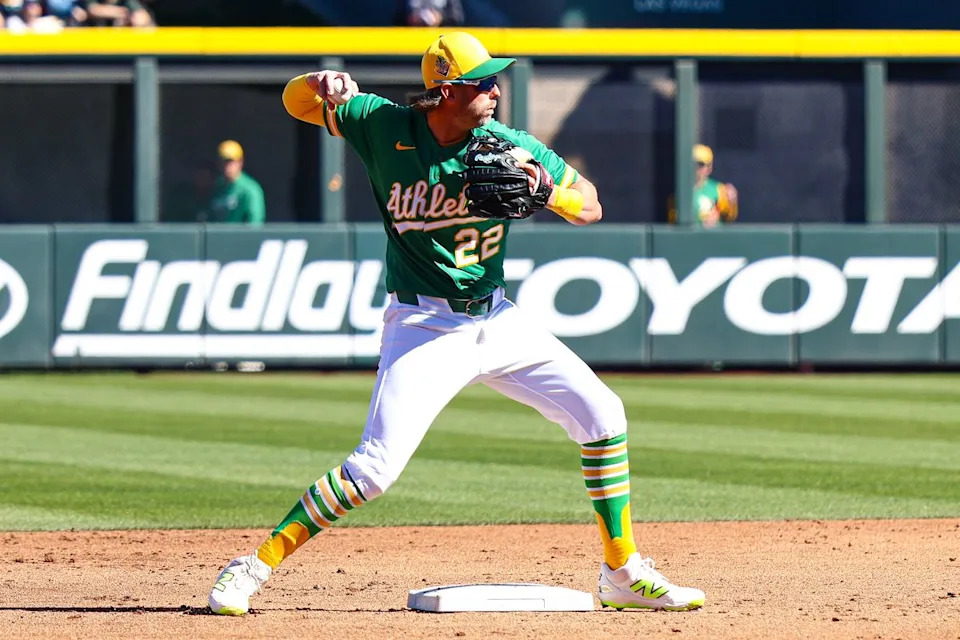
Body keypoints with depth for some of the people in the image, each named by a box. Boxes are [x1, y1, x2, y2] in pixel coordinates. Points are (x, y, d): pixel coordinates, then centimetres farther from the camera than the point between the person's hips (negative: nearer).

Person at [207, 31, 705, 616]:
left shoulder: (507, 145, -6)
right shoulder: (385, 126, -10)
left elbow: (590, 205, 0)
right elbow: (297, 100, -1)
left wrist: (545, 191, -23)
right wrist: (325, 85, -25)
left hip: (497, 320, 4)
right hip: (424, 326, -4)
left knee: (601, 414, -1)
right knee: (376, 468, -17)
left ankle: (624, 575, 12)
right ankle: (256, 566, -5)